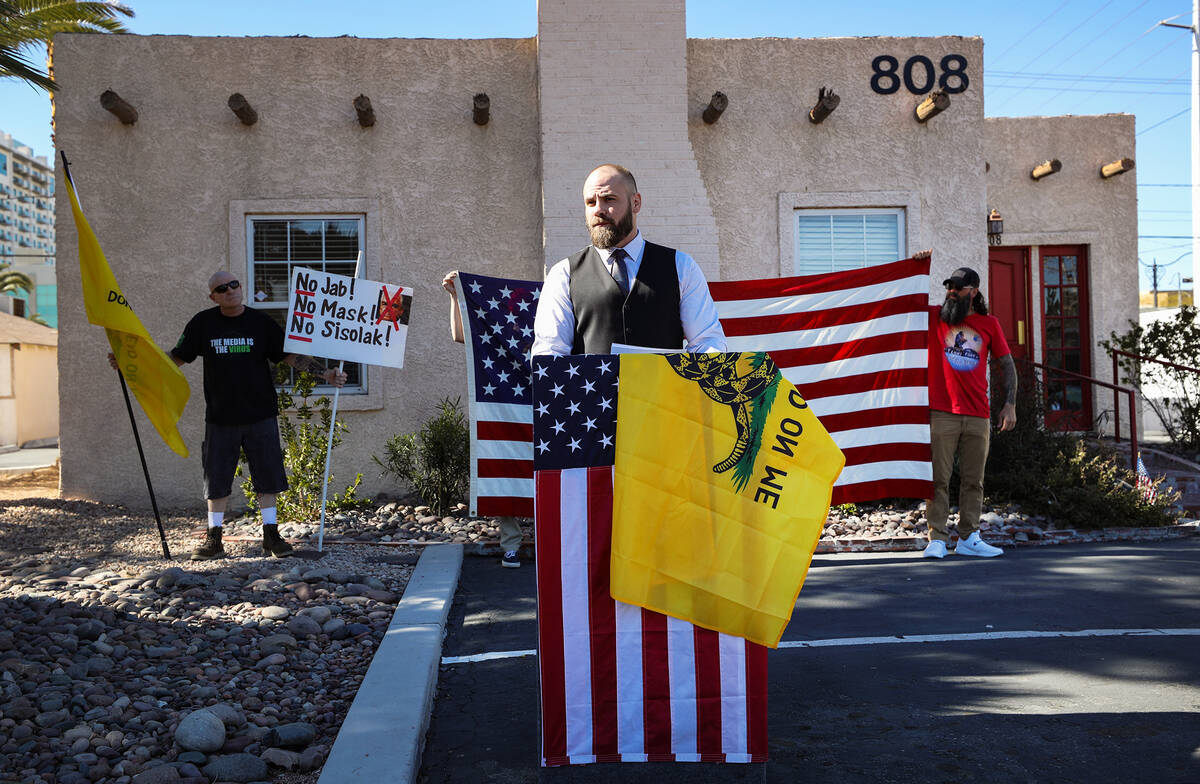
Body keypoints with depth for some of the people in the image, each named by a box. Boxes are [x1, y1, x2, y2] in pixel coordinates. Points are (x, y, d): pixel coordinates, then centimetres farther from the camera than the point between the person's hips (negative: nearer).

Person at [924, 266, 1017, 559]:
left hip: (978, 415, 2)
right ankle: (936, 539, 0)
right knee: (938, 478, -4)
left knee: (973, 480, 7)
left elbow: (1007, 364, 12)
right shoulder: (933, 316, 8)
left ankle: (968, 539, 15)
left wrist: (1010, 403, 3)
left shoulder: (989, 324, 11)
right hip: (941, 412, -2)